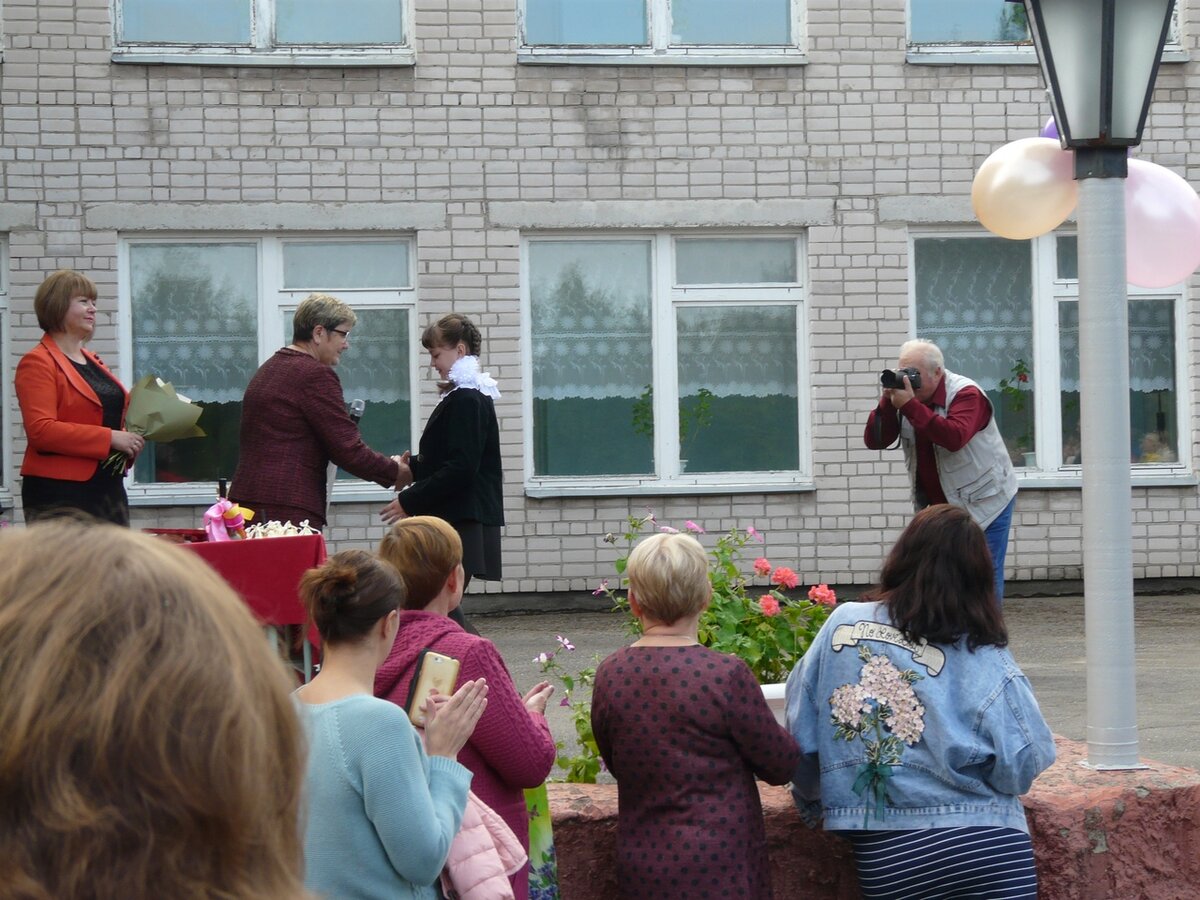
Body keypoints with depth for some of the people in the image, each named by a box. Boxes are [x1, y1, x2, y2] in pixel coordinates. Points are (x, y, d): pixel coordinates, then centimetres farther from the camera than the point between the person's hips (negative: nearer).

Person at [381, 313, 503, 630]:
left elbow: (460, 469, -21)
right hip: (456, 520, 10)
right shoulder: (464, 396, 18)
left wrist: (410, 501, -16)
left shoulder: (467, 400, -15)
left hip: (463, 524, -10)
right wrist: (414, 467, 10)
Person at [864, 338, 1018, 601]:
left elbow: (955, 437, -37)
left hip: (983, 503, -6)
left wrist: (910, 406, -37)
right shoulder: (906, 395, 1)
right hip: (938, 506, 6)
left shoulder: (966, 394, -18)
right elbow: (874, 440, -5)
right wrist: (887, 402, -21)